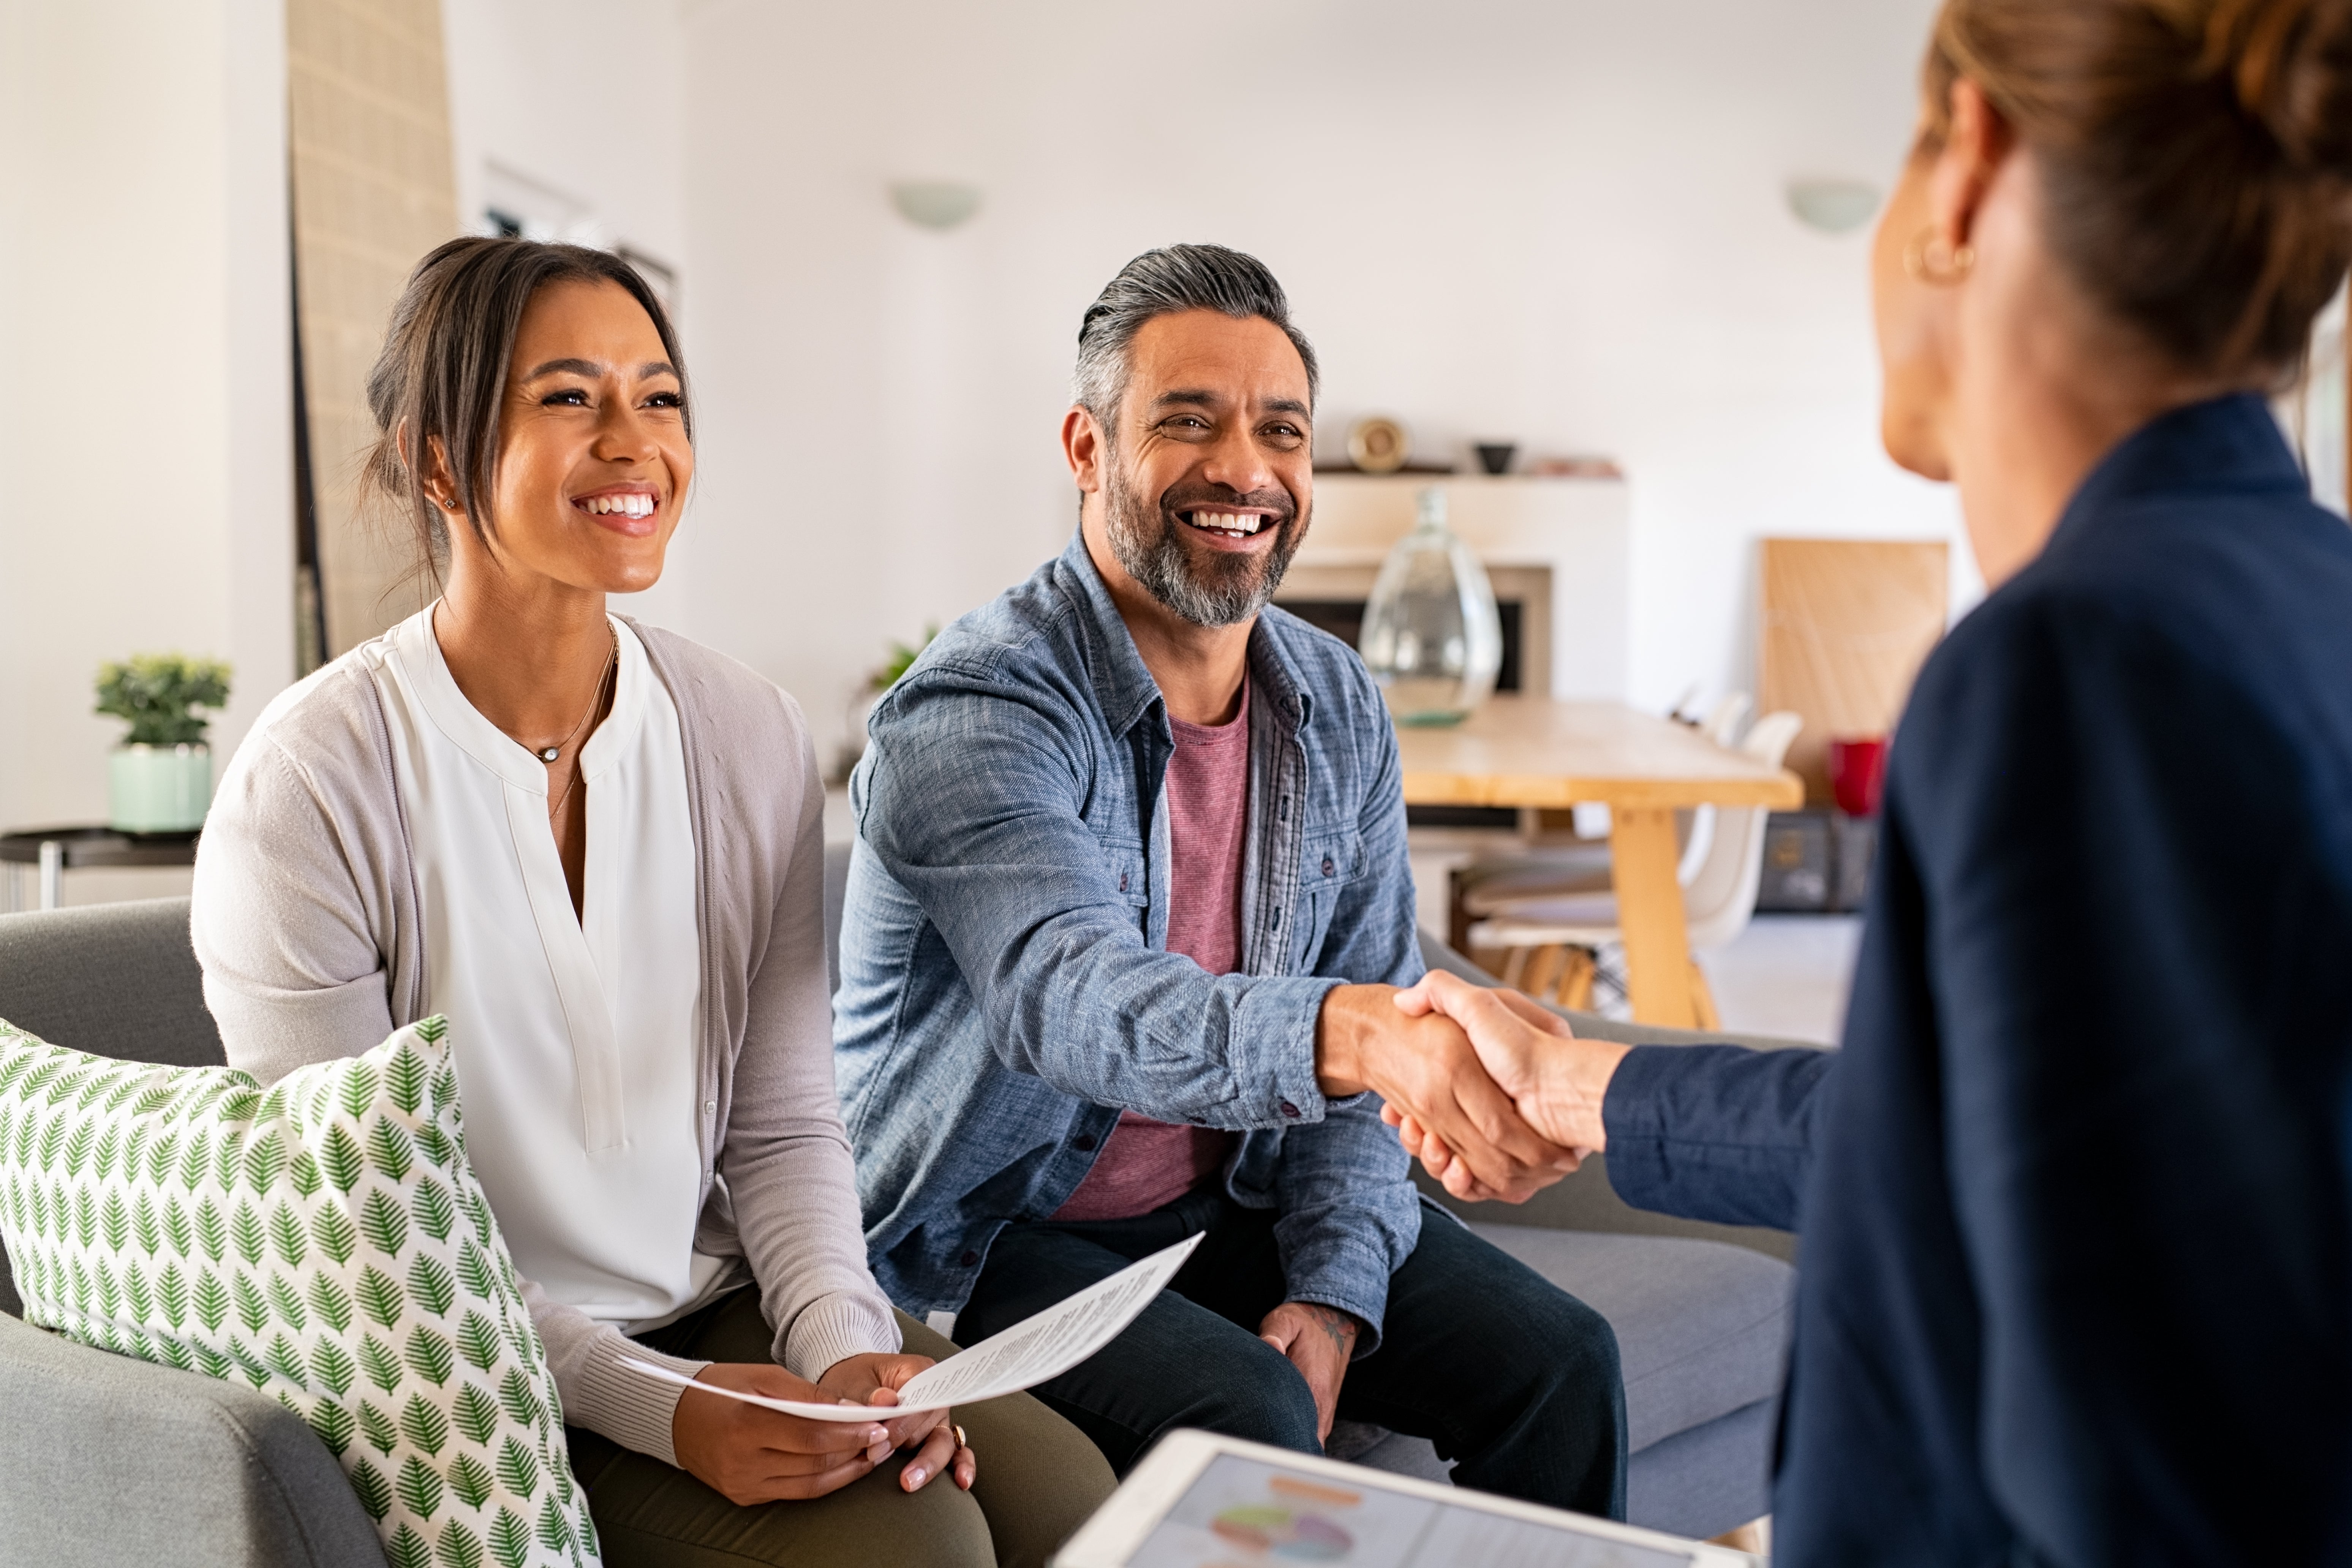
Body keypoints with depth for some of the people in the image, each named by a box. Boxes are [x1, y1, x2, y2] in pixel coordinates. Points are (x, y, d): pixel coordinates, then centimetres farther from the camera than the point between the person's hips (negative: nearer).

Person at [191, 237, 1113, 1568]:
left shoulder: (754, 737, -1)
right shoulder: (313, 784, -14)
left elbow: (784, 1124, 3)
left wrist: (847, 1345, -14)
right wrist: (660, 1408, -20)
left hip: (730, 1308, 4)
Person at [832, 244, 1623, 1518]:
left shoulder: (1338, 708, 0)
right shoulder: (969, 715, -21)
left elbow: (1366, 1034, 2)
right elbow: (1071, 998, -39)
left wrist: (1335, 1288, -10)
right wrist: (1355, 1031, -56)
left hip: (1237, 1200, 6)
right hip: (996, 1233, -5)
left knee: (1558, 1362, -6)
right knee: (1247, 1419, -29)